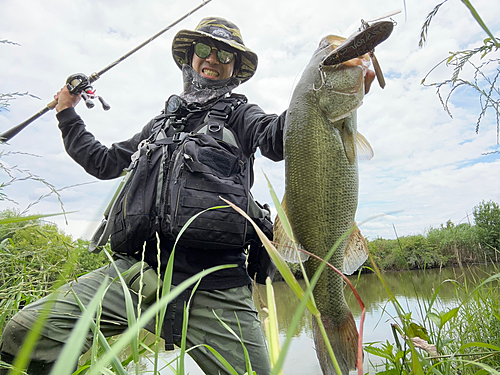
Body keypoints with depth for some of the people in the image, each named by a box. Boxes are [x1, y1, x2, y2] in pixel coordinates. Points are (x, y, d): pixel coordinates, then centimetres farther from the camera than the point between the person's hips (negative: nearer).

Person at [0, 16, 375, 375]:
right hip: (137, 268, 4)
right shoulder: (163, 123, 25)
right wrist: (68, 112, 39)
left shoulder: (238, 113, 13)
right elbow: (104, 162, 34)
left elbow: (275, 138, -11)